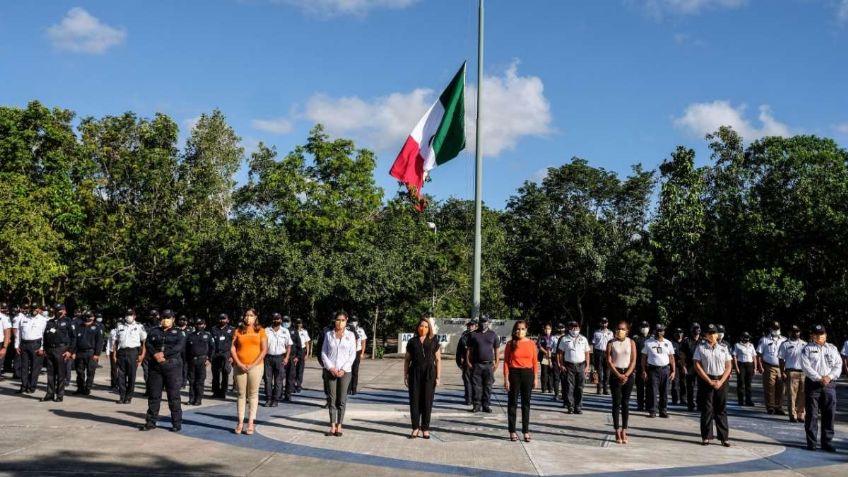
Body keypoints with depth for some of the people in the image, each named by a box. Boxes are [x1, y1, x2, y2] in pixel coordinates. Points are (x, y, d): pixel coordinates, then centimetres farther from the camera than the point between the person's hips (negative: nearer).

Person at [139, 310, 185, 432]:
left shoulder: (178, 333, 7)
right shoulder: (153, 331, 14)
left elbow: (179, 346, -9)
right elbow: (148, 344, 1)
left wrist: (164, 354, -18)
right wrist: (155, 354, -16)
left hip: (172, 366, -3)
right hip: (155, 366, 3)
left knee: (174, 396, -3)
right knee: (153, 395, 6)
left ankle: (177, 423, 2)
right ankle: (151, 422, 16)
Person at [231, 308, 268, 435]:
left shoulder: (260, 331, 4)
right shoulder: (238, 331, 8)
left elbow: (264, 350, -1)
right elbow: (232, 349, 3)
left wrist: (253, 364, -9)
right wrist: (239, 363, -9)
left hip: (255, 366, -1)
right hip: (240, 367, 1)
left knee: (253, 394, 1)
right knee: (241, 394, 4)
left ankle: (251, 423, 3)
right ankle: (240, 422, 7)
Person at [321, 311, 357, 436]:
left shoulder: (350, 335, 1)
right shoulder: (328, 334, 4)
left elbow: (352, 354, 0)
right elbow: (323, 352, 5)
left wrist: (343, 369, -9)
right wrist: (330, 367, -7)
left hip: (345, 371, -1)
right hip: (330, 371, 1)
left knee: (342, 399, 1)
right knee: (331, 399, 2)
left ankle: (339, 426, 7)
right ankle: (332, 426, 5)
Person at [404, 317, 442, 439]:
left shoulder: (433, 342, 6)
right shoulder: (412, 341, 8)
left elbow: (438, 360, 4)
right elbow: (407, 359, 10)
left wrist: (438, 377, -4)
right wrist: (405, 376, 3)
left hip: (429, 373, -1)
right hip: (415, 373, 1)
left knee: (427, 401, 1)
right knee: (414, 401, 1)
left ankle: (425, 429, 9)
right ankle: (415, 428, 9)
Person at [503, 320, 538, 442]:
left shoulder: (531, 344, 3)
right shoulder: (511, 344, -1)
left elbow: (535, 362, 4)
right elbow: (506, 362, -2)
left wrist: (536, 378, 0)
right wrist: (506, 379, -7)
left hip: (528, 374, 2)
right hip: (514, 373, -1)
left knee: (526, 403, 7)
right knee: (513, 402, 4)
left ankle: (526, 431, 14)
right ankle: (512, 431, 11)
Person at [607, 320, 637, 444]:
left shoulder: (631, 343, 3)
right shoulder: (611, 343, 0)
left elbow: (633, 361, -1)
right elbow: (609, 361, -4)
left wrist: (626, 375, -12)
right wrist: (618, 375, -14)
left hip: (628, 374, 1)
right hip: (615, 374, -1)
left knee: (626, 403, 4)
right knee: (616, 402, -2)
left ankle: (624, 431, 9)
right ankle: (617, 432, 2)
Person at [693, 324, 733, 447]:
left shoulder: (723, 348, 8)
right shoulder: (701, 347, 1)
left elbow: (728, 366, 6)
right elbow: (697, 366, -5)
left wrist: (721, 381, -8)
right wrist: (710, 381, -10)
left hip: (721, 380, 2)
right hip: (706, 380, -2)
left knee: (721, 410, 4)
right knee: (707, 409, 1)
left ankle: (724, 437, 7)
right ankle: (706, 436, 8)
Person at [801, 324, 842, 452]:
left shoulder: (832, 348, 13)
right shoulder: (807, 349, 2)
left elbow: (838, 365, 6)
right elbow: (806, 366, -8)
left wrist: (829, 377, -10)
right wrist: (819, 378, -15)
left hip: (829, 384, 3)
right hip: (813, 384, -3)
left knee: (829, 414, 3)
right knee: (811, 415, -1)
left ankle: (827, 442, 11)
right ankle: (811, 442, 6)